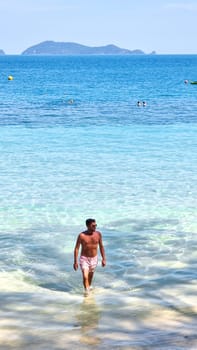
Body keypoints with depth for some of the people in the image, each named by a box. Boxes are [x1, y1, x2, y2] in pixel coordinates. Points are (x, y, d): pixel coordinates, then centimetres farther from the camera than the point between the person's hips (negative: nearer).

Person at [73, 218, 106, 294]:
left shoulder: (98, 234, -7)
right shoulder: (82, 235, -17)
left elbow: (101, 246, 5)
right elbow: (76, 248, -11)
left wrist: (103, 259, 5)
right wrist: (75, 261, -12)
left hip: (94, 259, 3)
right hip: (84, 259, -3)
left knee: (90, 276, 20)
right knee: (85, 276, -17)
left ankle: (89, 287, 45)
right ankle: (87, 291, -2)